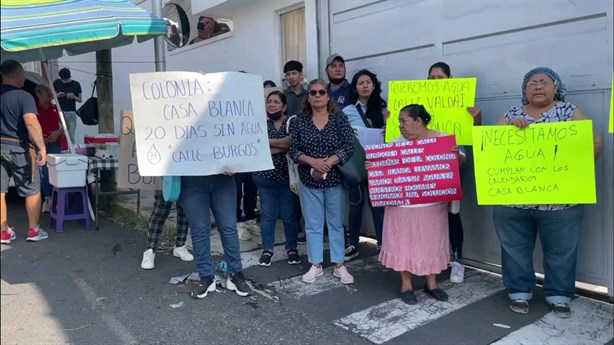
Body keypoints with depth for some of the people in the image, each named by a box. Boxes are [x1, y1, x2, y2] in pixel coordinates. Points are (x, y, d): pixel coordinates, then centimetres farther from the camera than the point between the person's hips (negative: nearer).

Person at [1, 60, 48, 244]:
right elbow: (31, 123, -27)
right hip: (18, 148, -6)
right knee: (32, 190, 8)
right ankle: (34, 230, 14)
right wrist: (42, 148, -26)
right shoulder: (24, 96, -14)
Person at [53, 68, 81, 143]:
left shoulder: (76, 84, 4)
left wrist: (74, 97, -12)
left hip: (71, 113, -1)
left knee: (71, 136, -3)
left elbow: (80, 100, 8)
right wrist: (58, 95, -7)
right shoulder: (56, 83, 7)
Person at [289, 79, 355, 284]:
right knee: (312, 224, 8)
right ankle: (316, 265, 21)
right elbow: (293, 151, -4)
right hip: (308, 181, 1)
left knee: (336, 223, 9)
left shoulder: (339, 118, -1)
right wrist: (313, 162, -21)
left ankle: (339, 265, 20)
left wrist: (328, 163, -20)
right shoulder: (299, 121, 2)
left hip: (335, 179, -1)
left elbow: (349, 147, -9)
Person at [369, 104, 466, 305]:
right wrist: (372, 166, -18)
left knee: (432, 242, 11)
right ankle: (406, 285, 21)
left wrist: (456, 155, -22)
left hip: (433, 204, 0)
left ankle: (431, 283, 28)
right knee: (404, 242, 7)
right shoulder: (397, 143, 0)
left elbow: (461, 162, 0)